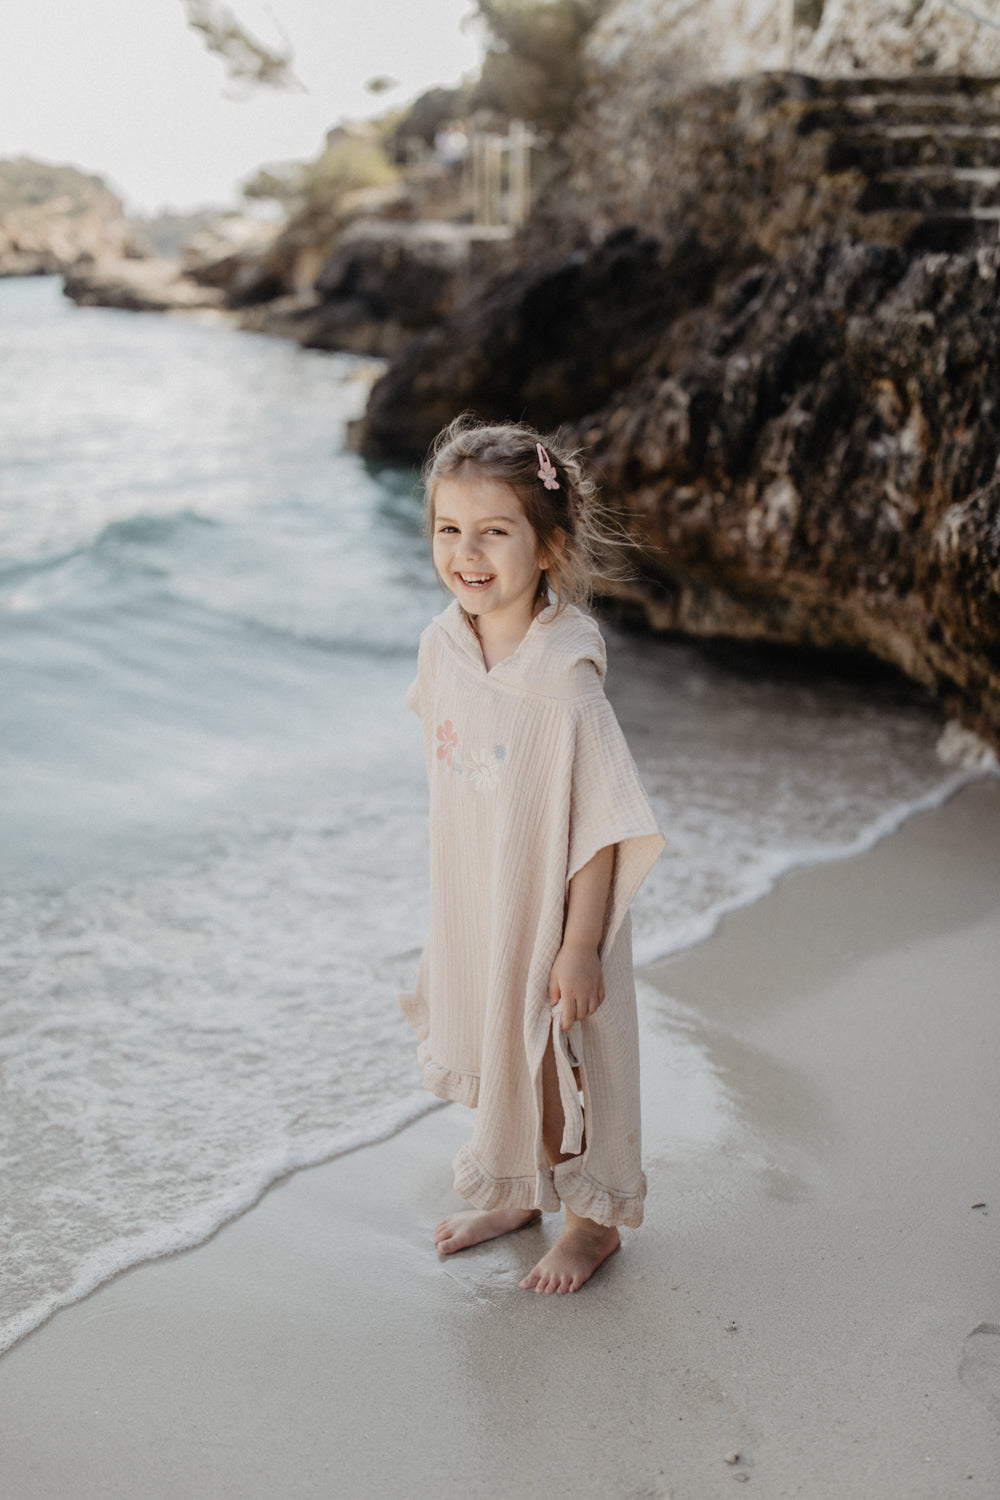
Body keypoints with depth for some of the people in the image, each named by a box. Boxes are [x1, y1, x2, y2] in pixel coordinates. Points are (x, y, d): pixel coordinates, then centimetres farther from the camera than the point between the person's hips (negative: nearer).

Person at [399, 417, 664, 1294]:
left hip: (551, 911, -6)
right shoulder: (444, 644, -7)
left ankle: (594, 1219, 36)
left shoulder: (562, 678, -28)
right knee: (492, 1049, 23)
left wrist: (580, 947, -20)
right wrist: (450, 908, 16)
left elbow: (603, 826, -23)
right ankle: (516, 1195, 47)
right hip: (470, 904, 6)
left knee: (562, 1064, 11)